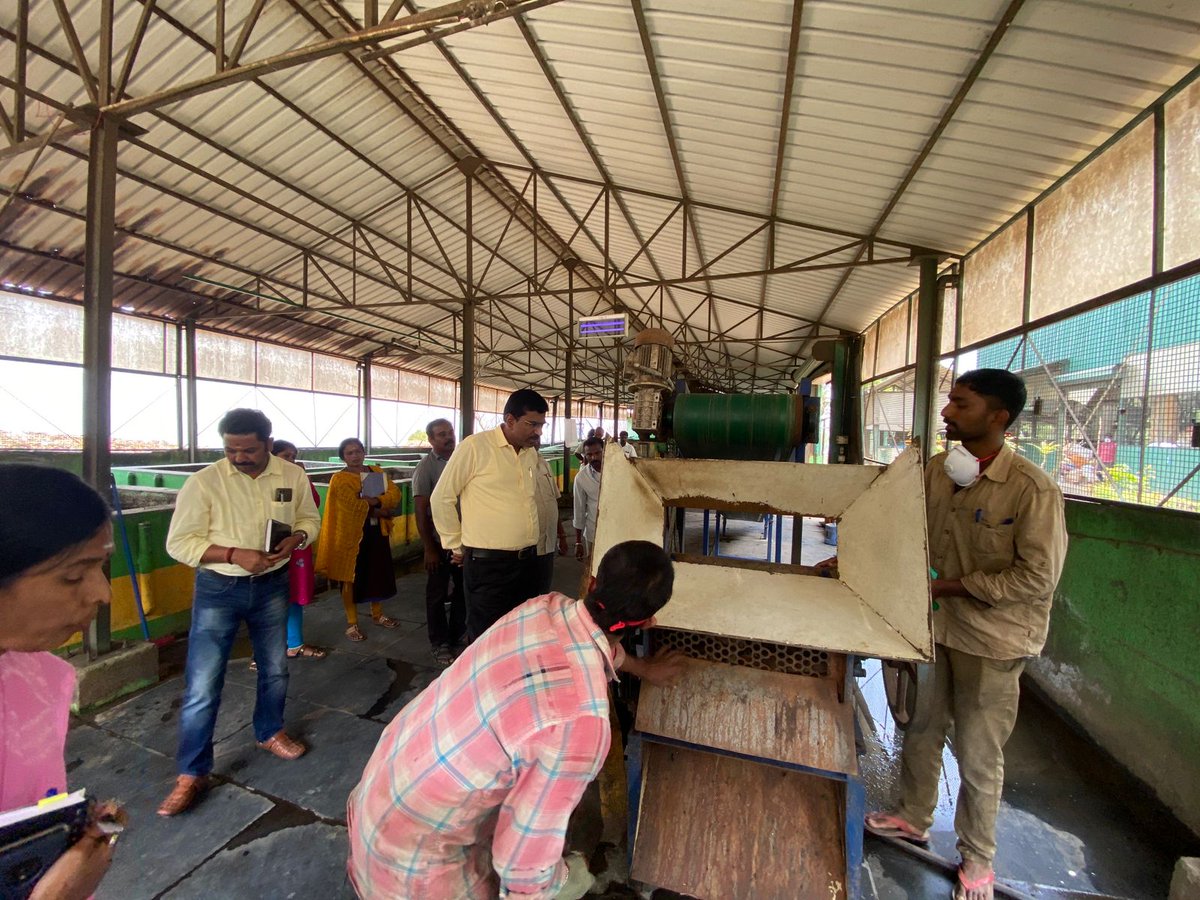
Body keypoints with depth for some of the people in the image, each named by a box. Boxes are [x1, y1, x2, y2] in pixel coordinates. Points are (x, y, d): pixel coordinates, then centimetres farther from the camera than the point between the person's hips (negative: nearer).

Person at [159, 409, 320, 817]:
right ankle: (191, 774, 22)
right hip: (218, 588, -3)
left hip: (272, 585, 3)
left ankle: (270, 732, 43)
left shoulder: (292, 476, -6)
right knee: (202, 685, 1)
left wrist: (296, 537, -16)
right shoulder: (204, 482, -15)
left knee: (275, 669, 19)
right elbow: (179, 543, -13)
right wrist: (235, 555, -26)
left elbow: (309, 517, 6)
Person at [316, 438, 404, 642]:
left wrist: (376, 501, -22)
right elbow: (355, 505, -21)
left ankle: (377, 614, 32)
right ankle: (352, 623, 18)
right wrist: (380, 510, -12)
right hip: (352, 533, -5)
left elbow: (395, 495, -5)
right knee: (351, 577, 5)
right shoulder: (340, 479, -9)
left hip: (377, 531, 5)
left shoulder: (377, 471, 8)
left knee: (379, 573, 14)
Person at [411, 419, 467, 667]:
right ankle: (439, 644, 26)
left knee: (463, 590, 15)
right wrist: (429, 548, -12)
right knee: (437, 595, 9)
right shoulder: (425, 468, -10)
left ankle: (457, 637, 34)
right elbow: (421, 511, -11)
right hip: (439, 542, -4)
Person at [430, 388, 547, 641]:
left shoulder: (531, 453, 8)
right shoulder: (475, 446, -11)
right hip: (487, 563, -6)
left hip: (528, 560, 6)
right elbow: (442, 499, -5)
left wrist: (529, 546, 15)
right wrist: (456, 545, 0)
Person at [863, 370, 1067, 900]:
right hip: (933, 624, 5)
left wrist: (950, 586, -19)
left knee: (977, 756, 13)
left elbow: (1037, 576, -19)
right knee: (921, 731, 22)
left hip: (990, 640, -5)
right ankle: (913, 819, 46)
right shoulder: (936, 470, -3)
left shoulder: (1033, 488, -20)